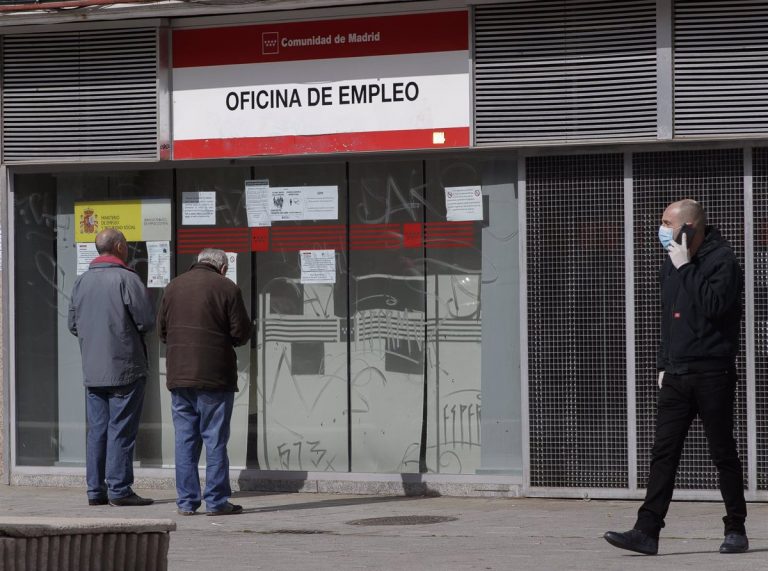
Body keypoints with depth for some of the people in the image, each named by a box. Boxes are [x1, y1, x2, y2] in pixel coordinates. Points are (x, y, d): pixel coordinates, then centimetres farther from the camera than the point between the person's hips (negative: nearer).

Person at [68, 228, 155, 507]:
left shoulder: (81, 281, 8)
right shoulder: (126, 278, -12)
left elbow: (73, 324, 11)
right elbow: (147, 321, -13)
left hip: (92, 369, 6)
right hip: (125, 367, -6)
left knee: (97, 429, 9)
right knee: (121, 429, -3)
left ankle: (96, 489, 11)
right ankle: (119, 489, -4)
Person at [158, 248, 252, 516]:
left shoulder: (173, 286, 9)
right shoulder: (227, 288, -5)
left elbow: (162, 331, 11)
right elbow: (241, 333, -6)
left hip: (179, 374, 4)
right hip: (214, 375, -4)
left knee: (185, 439, 8)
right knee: (215, 439, 0)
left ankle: (186, 501, 8)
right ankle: (216, 501, 1)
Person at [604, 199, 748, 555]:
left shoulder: (721, 260, -9)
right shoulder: (671, 265, 15)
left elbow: (714, 305, -25)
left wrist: (686, 268, -18)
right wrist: (663, 364, 18)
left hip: (712, 375, -7)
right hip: (677, 375, 7)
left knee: (723, 453, 2)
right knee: (663, 452, 0)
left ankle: (736, 531, 12)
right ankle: (647, 531, -4)